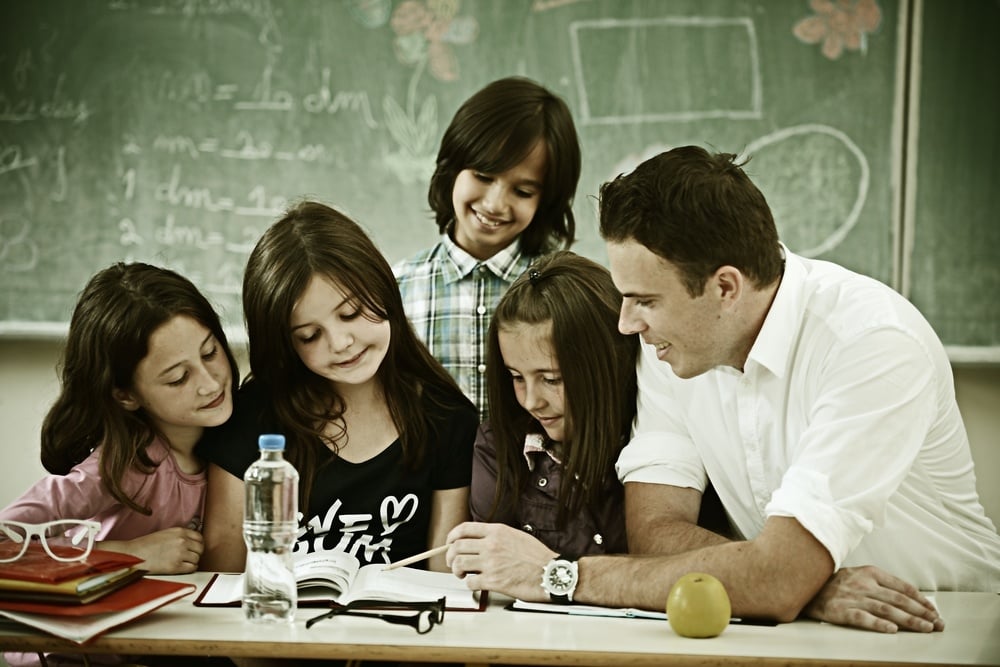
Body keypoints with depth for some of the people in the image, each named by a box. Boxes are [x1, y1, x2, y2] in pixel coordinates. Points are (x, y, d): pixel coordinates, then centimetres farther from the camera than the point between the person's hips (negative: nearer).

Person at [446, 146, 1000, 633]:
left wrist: (563, 574, -22)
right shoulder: (670, 339, -4)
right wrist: (808, 586, -24)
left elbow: (778, 582, -26)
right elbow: (654, 531, -8)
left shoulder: (874, 344, -21)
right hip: (791, 624, 4)